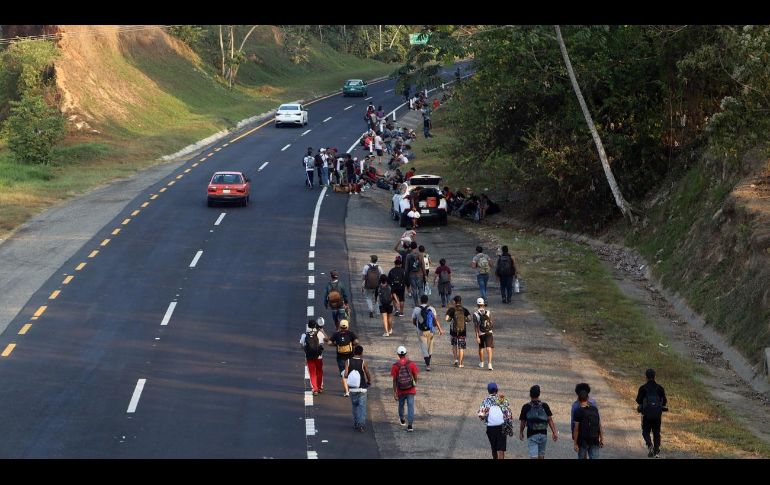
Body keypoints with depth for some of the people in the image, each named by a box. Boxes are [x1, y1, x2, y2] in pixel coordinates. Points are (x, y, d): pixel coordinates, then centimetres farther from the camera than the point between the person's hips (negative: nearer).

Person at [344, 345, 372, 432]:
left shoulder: (348, 362, -6)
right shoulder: (363, 362, -12)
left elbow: (345, 375, -14)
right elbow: (368, 375, -6)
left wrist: (347, 378, 9)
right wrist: (369, 382, 14)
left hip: (352, 388, 3)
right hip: (362, 388, -3)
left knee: (355, 406, 18)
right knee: (362, 407, 2)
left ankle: (356, 424, 23)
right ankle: (361, 424, -6)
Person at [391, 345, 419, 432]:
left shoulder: (395, 366, -10)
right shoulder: (411, 364, -8)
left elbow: (394, 380, -8)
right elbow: (415, 377, 1)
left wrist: (394, 393, -2)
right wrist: (415, 385, 21)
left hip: (400, 390, 1)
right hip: (411, 390, 0)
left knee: (401, 405, 23)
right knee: (410, 406, 0)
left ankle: (402, 420, 42)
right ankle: (410, 425, -7)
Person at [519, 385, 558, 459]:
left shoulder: (526, 407, -6)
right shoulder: (544, 406, -2)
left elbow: (522, 422, 1)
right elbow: (550, 420, -4)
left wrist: (521, 433, 17)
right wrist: (555, 433, -1)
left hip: (532, 435, -3)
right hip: (543, 434, 3)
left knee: (533, 456, -8)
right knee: (541, 456, 17)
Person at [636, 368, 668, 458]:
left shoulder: (642, 388, -5)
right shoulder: (660, 388, 1)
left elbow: (638, 401, -3)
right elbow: (664, 401, 1)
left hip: (646, 413, -2)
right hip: (657, 413, 2)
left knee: (645, 432, 10)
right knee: (656, 432, 13)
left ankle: (649, 445, -17)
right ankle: (656, 451, 8)